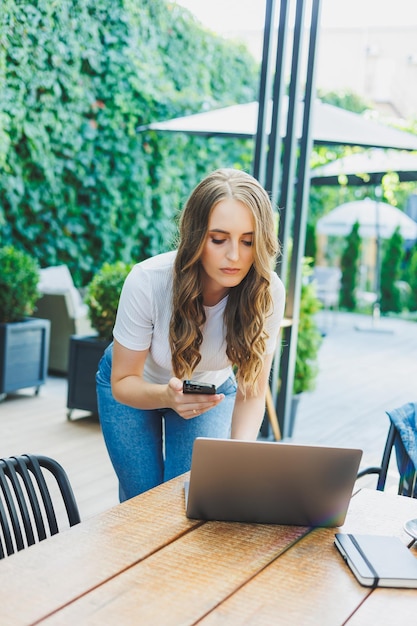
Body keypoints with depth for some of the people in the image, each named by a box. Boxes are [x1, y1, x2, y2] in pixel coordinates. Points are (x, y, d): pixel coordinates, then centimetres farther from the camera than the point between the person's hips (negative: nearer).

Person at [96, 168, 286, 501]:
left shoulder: (267, 292, -31)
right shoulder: (147, 281, -35)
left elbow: (251, 391, -21)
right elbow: (123, 383, -24)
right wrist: (169, 396, -45)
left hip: (213, 388, 1)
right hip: (137, 385, -1)